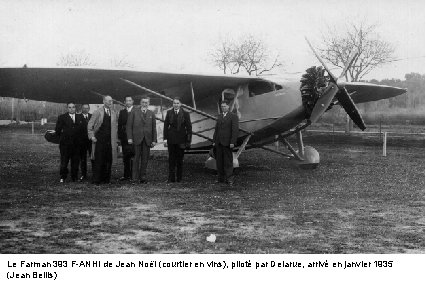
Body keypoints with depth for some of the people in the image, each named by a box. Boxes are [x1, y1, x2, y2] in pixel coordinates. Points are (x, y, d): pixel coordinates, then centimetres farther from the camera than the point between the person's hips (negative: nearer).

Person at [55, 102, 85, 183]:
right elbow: (57, 130, 3)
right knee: (64, 161, 0)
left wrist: (79, 137, 6)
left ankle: (74, 177, 15)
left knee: (75, 161, 6)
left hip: (76, 143, 2)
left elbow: (82, 129, 11)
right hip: (65, 143, -2)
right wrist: (62, 136, 5)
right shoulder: (62, 117, 3)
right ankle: (62, 177, 10)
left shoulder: (80, 117, 10)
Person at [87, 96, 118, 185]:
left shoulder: (114, 113, 13)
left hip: (110, 140, 4)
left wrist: (115, 140, 9)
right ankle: (96, 180, 4)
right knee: (98, 160, -3)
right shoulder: (97, 112, -1)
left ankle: (106, 179, 14)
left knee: (108, 161, 5)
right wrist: (92, 136, -7)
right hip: (99, 140, -4)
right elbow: (90, 125, 1)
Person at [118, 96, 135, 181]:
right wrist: (119, 136, 1)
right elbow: (119, 125, 10)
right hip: (124, 138, 4)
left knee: (133, 156, -3)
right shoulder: (122, 112, 13)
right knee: (125, 157, 7)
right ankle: (126, 175, 13)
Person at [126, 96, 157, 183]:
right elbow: (129, 126, 2)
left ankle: (143, 176, 9)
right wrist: (129, 138, -7)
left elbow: (154, 128, 12)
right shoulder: (134, 112, 5)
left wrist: (154, 140, 4)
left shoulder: (151, 114, 12)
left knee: (145, 159, 3)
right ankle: (135, 176, 4)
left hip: (147, 139, 2)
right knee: (136, 157, -3)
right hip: (137, 138, -2)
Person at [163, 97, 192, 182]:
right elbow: (166, 126, 5)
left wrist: (188, 141, -6)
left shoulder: (185, 114, 0)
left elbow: (189, 128, -1)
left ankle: (179, 178, 15)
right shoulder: (169, 113, 5)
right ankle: (171, 178, 7)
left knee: (180, 159, 6)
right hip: (171, 139, 1)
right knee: (171, 159, 3)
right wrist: (165, 138, -2)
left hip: (181, 139, -1)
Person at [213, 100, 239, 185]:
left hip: (227, 142, -6)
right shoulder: (219, 117, 18)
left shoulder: (233, 116, -2)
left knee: (228, 161, -4)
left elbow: (235, 130, -8)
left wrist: (232, 142, -15)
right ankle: (221, 178, 12)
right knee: (219, 161, 6)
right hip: (219, 143, 6)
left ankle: (229, 178, 0)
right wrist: (214, 141, 11)